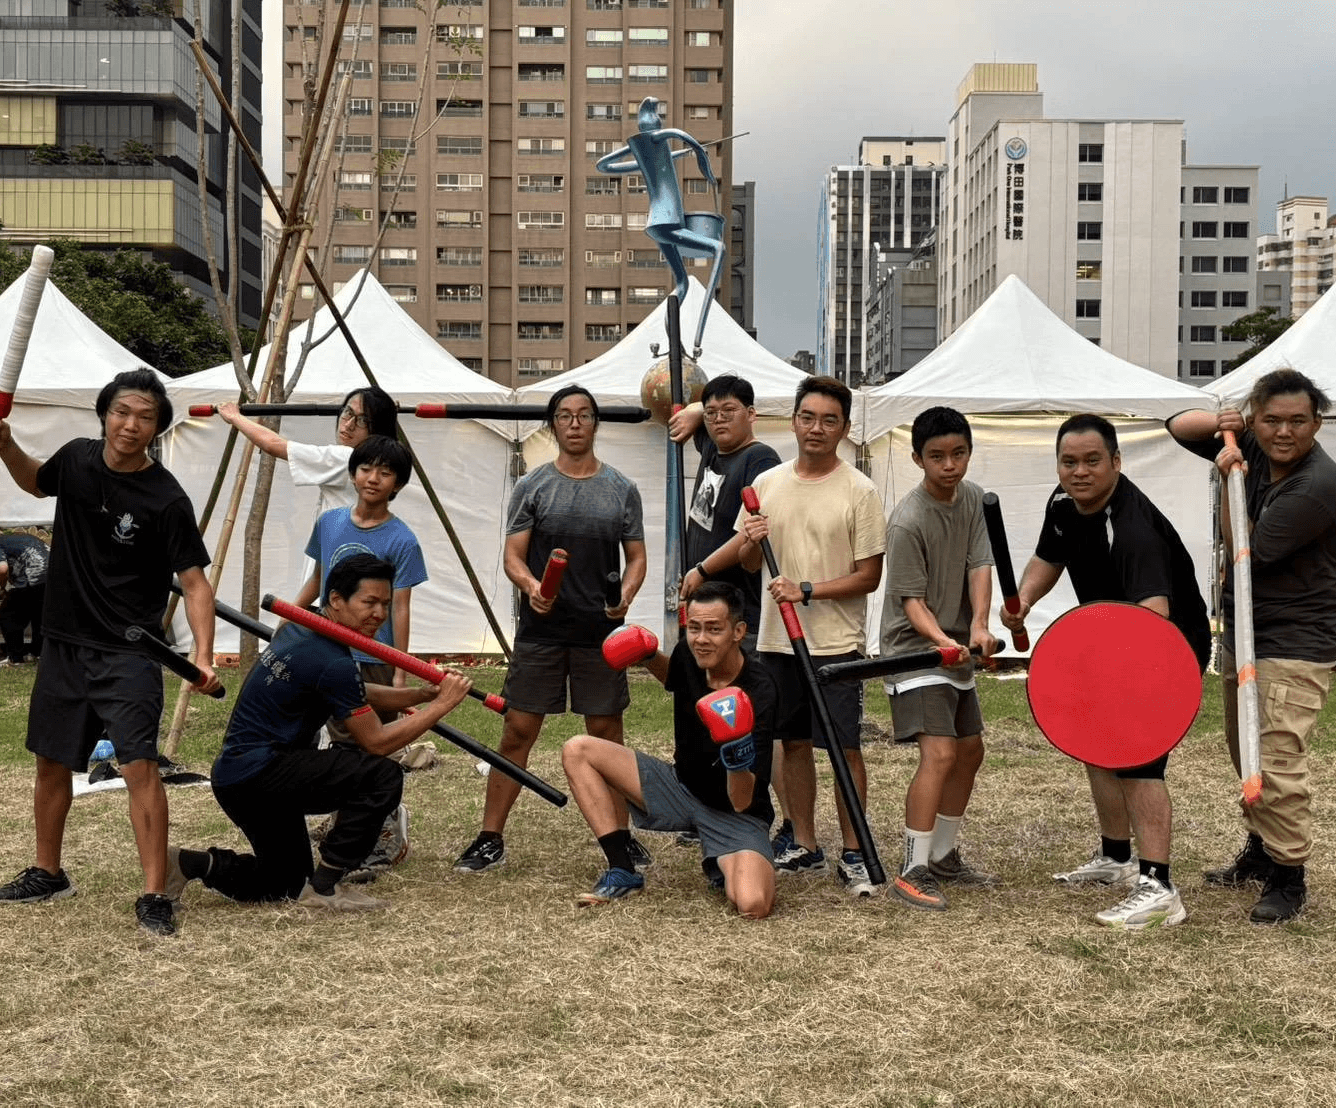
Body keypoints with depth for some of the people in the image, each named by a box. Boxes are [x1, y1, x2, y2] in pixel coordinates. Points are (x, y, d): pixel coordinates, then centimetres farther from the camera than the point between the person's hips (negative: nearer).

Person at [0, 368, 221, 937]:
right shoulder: (77, 458, 0)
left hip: (127, 654, -6)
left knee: (140, 764, -15)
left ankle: (154, 896, -11)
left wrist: (202, 655, -27)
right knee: (51, 761, 17)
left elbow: (194, 581, -15)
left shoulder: (166, 500, -16)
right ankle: (48, 873, 35)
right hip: (63, 642, 6)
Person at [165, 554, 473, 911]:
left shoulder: (300, 630, 9)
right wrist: (442, 705, -9)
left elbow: (354, 698, 21)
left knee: (288, 884, 22)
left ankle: (190, 864, 11)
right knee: (382, 777, -17)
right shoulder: (332, 662, -20)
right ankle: (324, 887, -9)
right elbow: (376, 742, -14)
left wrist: (425, 694, 10)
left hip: (236, 774, 10)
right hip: (257, 772, -10)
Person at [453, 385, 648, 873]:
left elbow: (636, 557, 10)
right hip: (540, 631, -1)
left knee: (606, 733, 8)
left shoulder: (622, 490, 7)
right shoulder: (532, 486, 4)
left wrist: (626, 595, -11)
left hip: (601, 632, 1)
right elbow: (513, 555, 1)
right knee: (517, 731, 1)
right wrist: (530, 586, -20)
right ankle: (490, 838, 9)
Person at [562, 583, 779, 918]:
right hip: (681, 786, 6)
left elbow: (741, 802, -29)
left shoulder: (758, 692, -28)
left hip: (735, 815, -6)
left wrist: (739, 753, -47)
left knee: (753, 904, -33)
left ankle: (719, 864, 4)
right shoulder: (689, 655, -11)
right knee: (577, 751, -6)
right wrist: (648, 655, 1)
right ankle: (623, 871, -3)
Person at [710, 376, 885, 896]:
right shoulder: (767, 483, 8)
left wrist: (806, 591, -18)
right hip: (777, 639, 5)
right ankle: (804, 847, 24)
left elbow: (868, 576, -8)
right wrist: (749, 541, -7)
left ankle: (854, 855, 7)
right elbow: (747, 562, 16)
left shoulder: (859, 491, -6)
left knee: (844, 748, -4)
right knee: (793, 743, 12)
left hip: (835, 642, -5)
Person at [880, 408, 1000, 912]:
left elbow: (980, 565, -5)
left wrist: (978, 626, -21)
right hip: (916, 649, -8)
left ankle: (944, 854, 31)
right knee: (940, 752, -20)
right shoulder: (907, 521, -20)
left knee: (970, 751, 16)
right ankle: (914, 871, -14)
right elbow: (912, 601, -19)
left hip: (958, 649, 9)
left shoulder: (972, 497, 2)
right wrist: (941, 639, -36)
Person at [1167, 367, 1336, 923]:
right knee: (1246, 753, 20)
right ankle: (1260, 851, 37)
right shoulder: (1251, 447, 0)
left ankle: (1289, 878, 1)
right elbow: (1179, 425, 9)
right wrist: (1219, 423, -12)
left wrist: (1232, 480, -16)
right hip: (1243, 631, 8)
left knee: (1276, 763, -13)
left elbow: (1248, 552, -21)